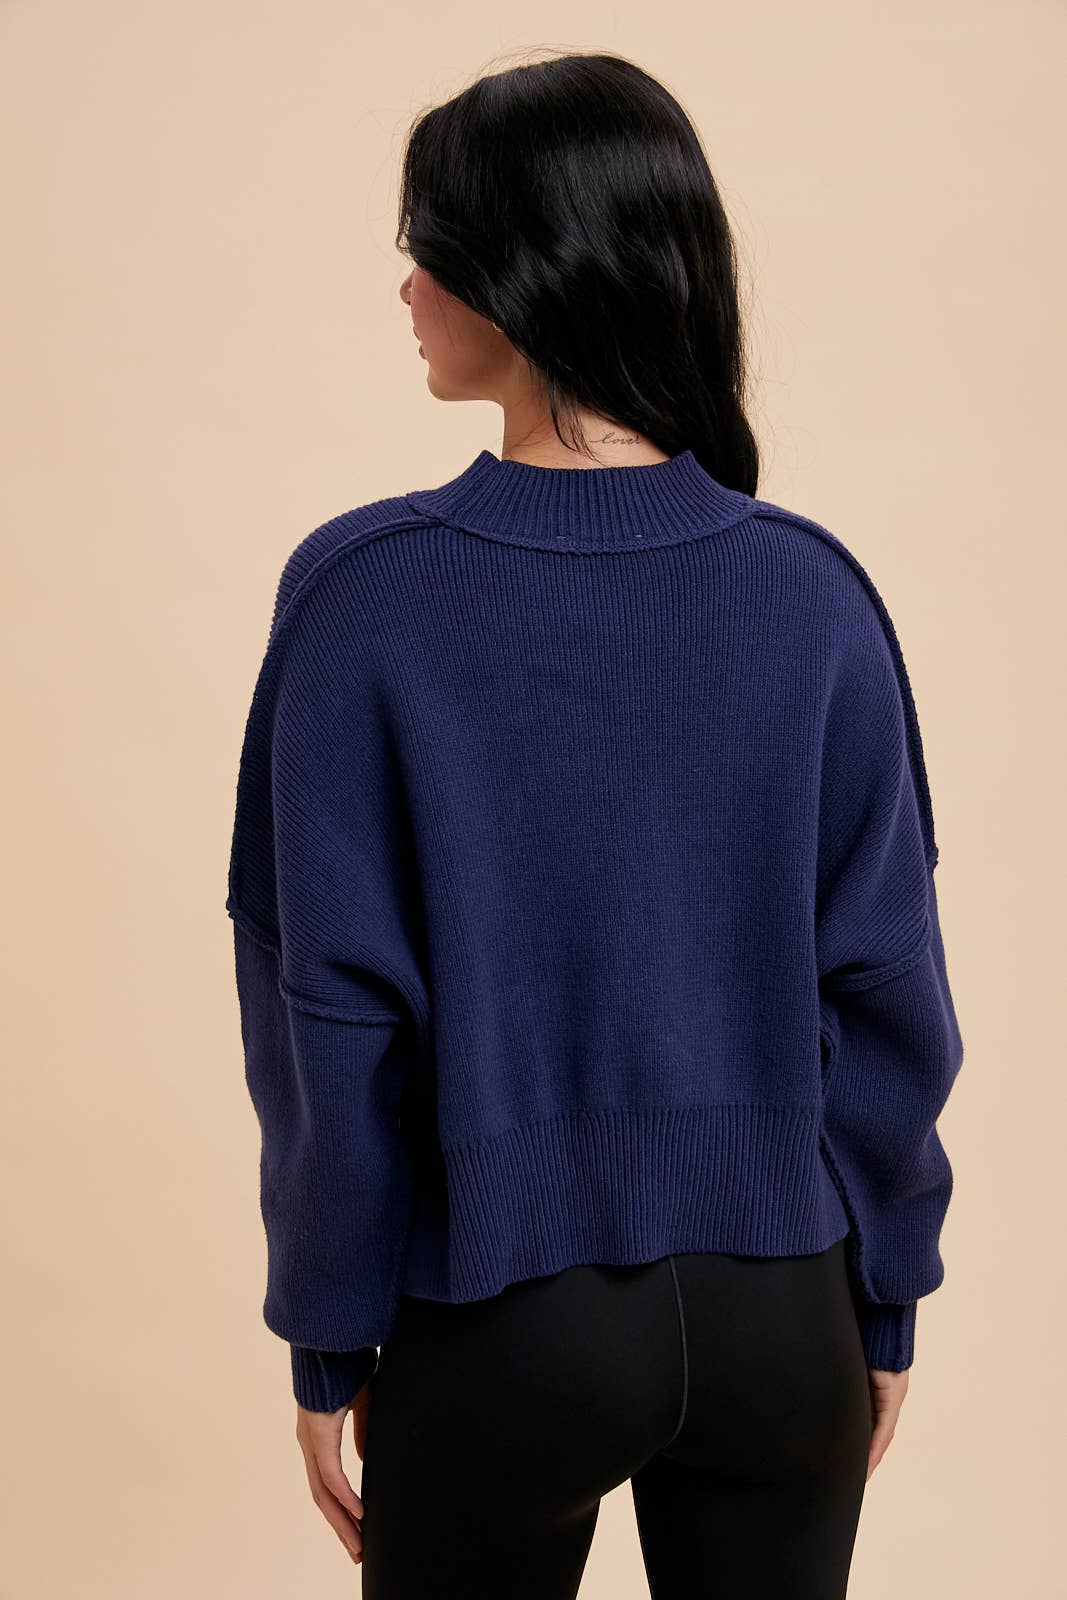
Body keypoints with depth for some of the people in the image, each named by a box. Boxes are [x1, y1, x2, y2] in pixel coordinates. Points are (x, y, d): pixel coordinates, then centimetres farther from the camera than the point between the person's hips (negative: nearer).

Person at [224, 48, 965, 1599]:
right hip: (780, 1309, 2)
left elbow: (331, 1004, -11)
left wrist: (329, 1343, 1)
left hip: (502, 1315, -1)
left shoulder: (362, 592, -15)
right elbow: (886, 984, -5)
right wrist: (886, 1304, 8)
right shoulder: (815, 592, -9)